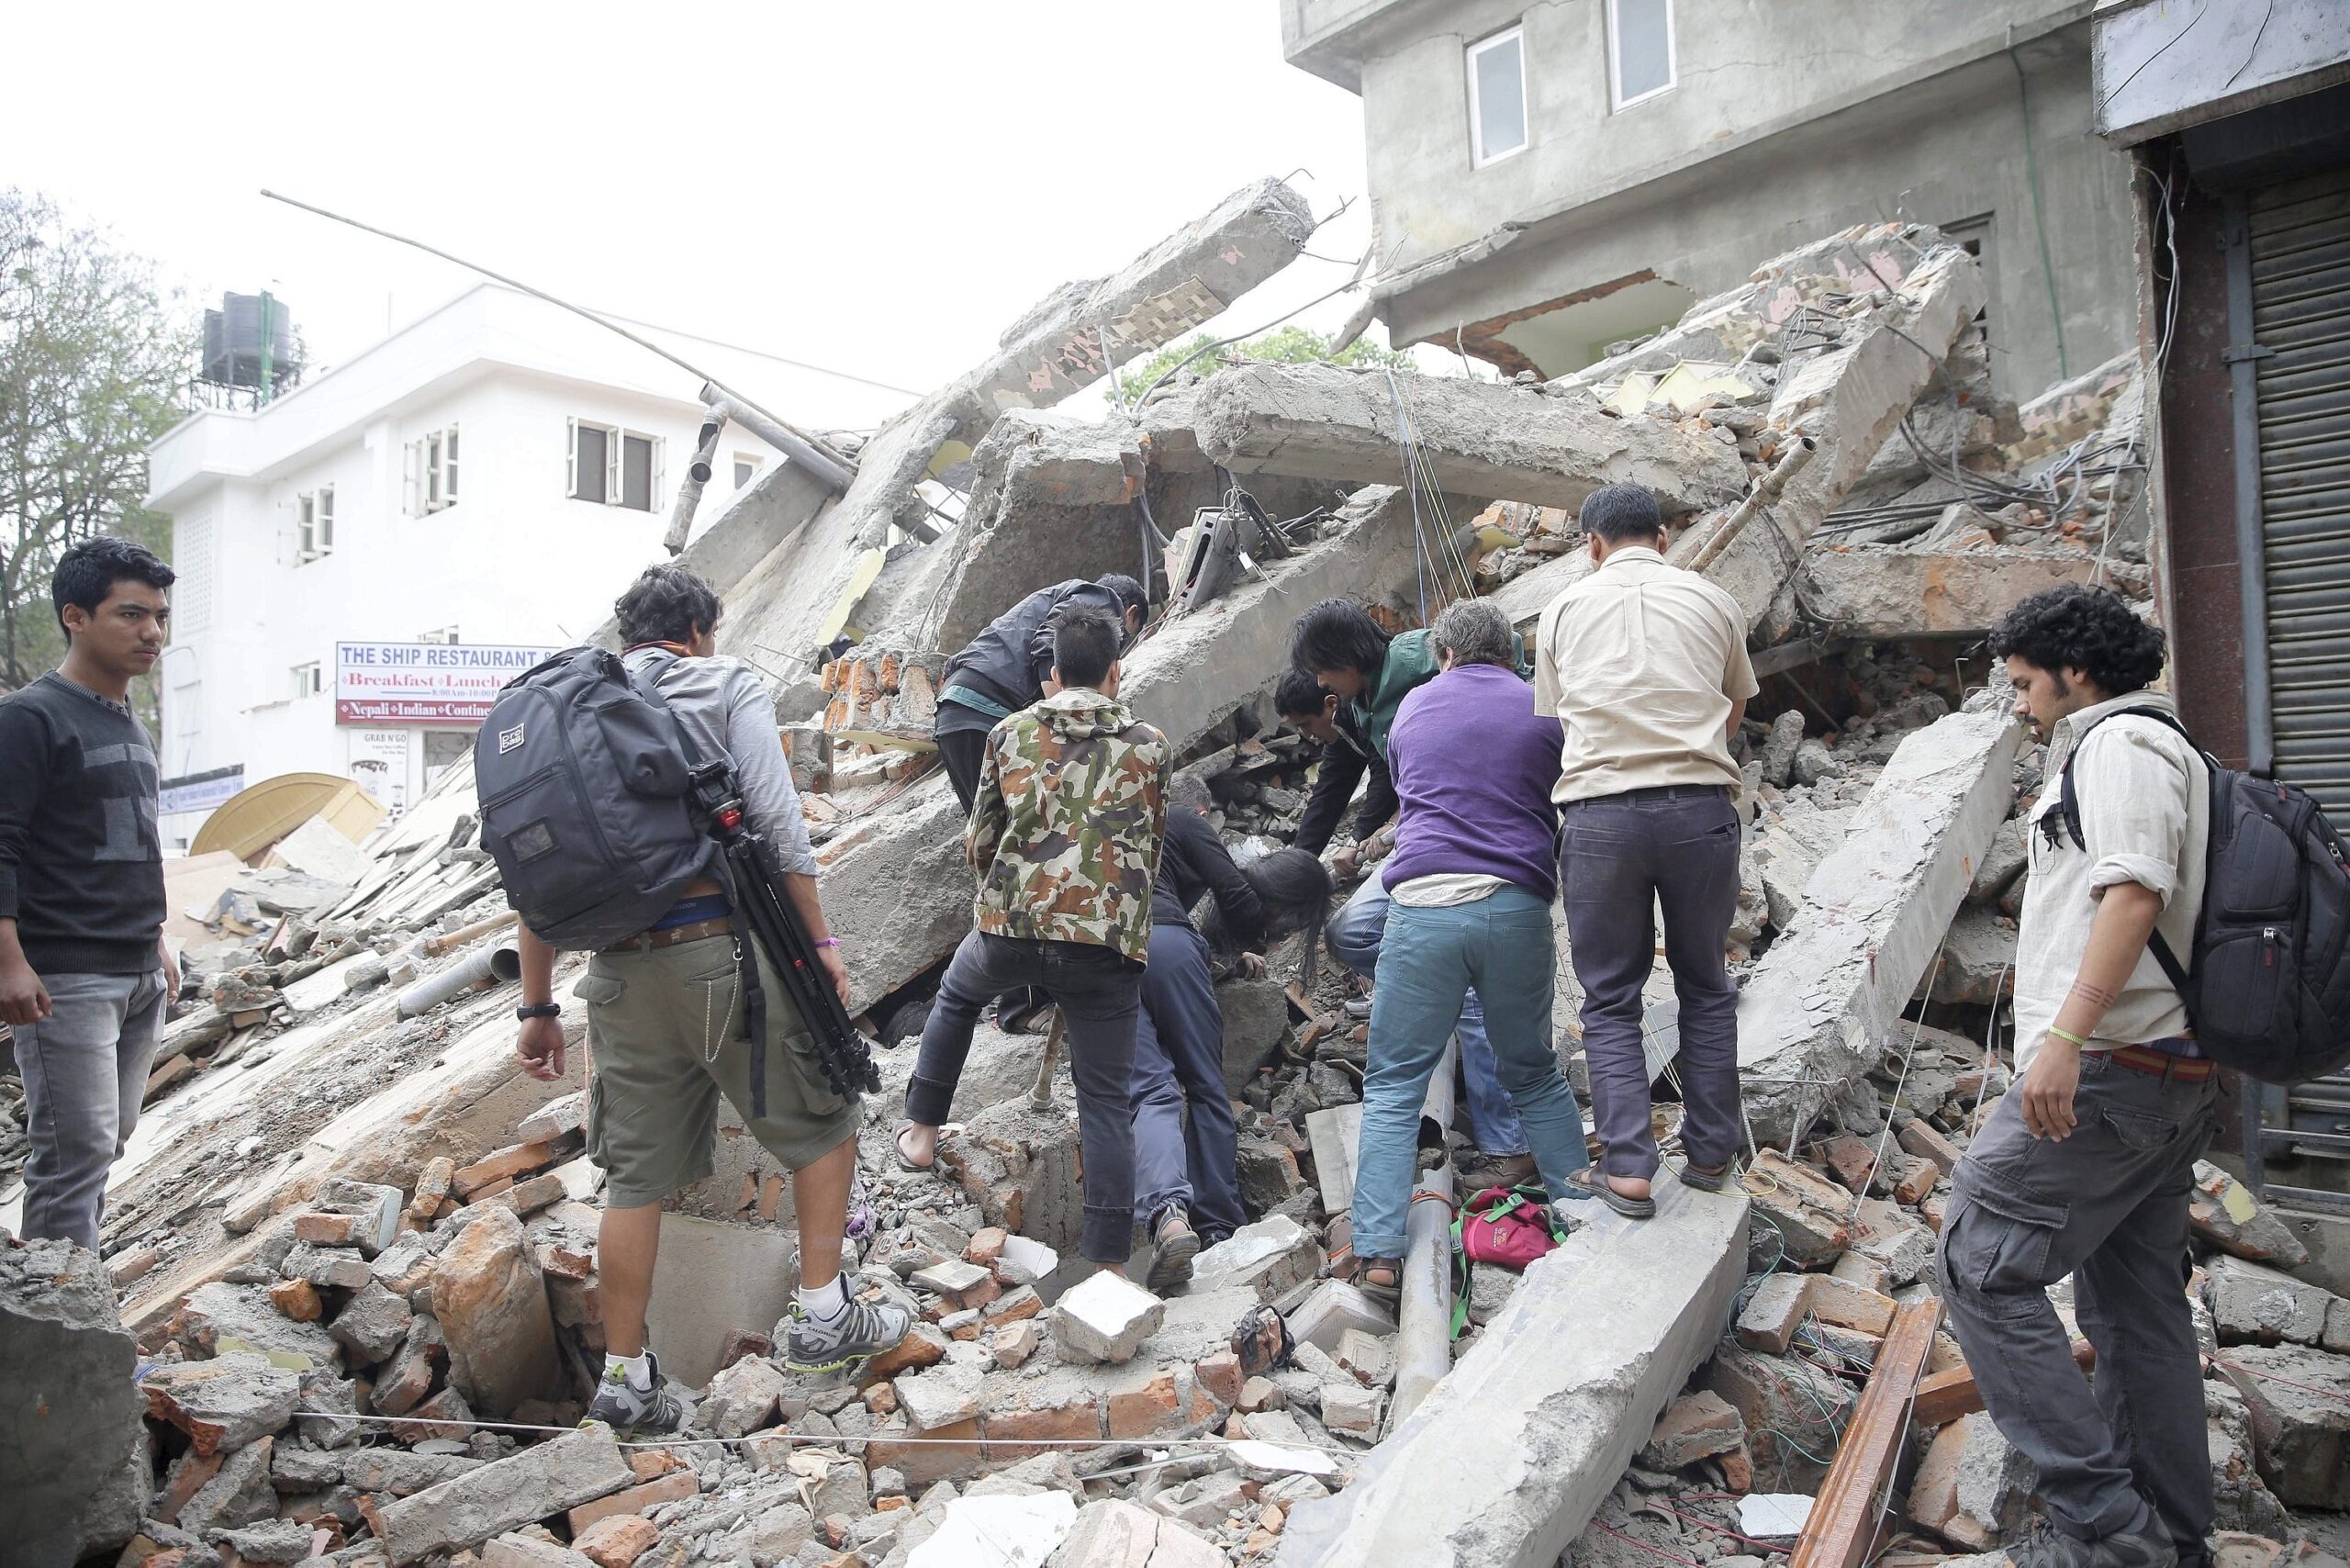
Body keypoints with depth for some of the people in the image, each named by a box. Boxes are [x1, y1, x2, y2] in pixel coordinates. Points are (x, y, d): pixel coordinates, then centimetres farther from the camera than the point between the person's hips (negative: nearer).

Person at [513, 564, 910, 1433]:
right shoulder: (726, 682, 3)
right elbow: (777, 821, -10)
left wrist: (537, 1008, 16)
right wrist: (820, 942, -6)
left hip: (621, 970, 5)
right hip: (725, 947, -5)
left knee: (636, 1176, 13)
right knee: (822, 1119, 14)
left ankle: (624, 1377, 22)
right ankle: (823, 1314, 16)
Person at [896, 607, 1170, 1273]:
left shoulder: (1011, 732, 10)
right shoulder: (1150, 745, 10)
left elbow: (979, 840, 13)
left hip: (1010, 925, 1)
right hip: (1106, 940, -1)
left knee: (956, 996, 33)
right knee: (1105, 1099, 7)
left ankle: (922, 1130, 43)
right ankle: (1107, 1259, 6)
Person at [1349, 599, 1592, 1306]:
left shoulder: (1415, 705, 16)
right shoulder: (1544, 712, 13)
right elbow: (1568, 817, 17)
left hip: (1423, 903, -1)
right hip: (1517, 908, 1)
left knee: (1393, 1085, 4)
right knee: (1534, 1075, 19)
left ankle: (1380, 1251, -3)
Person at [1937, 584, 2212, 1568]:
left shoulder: (2120, 742, -7)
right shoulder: (2161, 750, 25)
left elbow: (2135, 891, -22)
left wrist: (2067, 1035, -29)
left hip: (2107, 1070, -11)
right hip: (2171, 1079, 11)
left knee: (1984, 1268, -10)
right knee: (2137, 1305, 14)